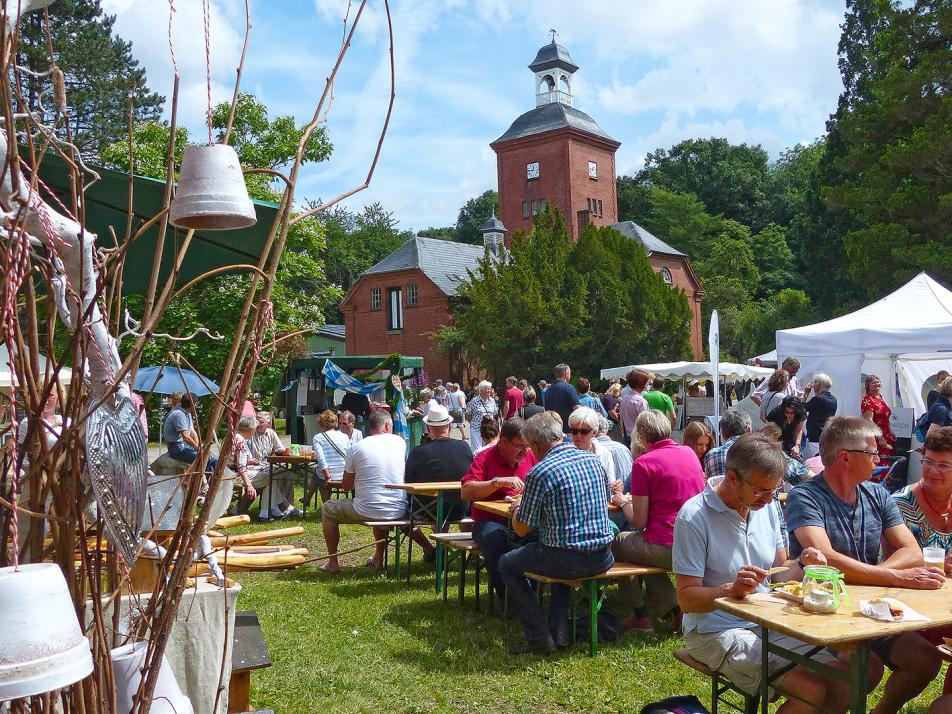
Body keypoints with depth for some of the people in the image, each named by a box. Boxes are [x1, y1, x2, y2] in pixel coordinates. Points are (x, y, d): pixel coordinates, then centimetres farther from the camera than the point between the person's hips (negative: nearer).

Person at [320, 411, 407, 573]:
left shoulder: (357, 448, -4)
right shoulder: (399, 442, 1)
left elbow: (346, 486, 4)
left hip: (366, 511, -3)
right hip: (398, 512, 4)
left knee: (327, 509, 22)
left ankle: (333, 562, 22)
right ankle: (378, 559, 39)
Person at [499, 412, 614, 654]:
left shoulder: (539, 473, -14)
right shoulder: (593, 460, 5)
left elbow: (521, 530, -7)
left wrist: (516, 511, 17)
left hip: (567, 561, -7)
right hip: (602, 558, 7)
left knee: (507, 564, 17)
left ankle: (539, 637, 11)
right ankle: (559, 629, 29)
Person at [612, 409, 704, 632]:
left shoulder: (644, 463, -12)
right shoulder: (690, 453, 7)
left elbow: (639, 523, -9)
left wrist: (622, 502, 9)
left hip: (667, 548, -7)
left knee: (619, 541, 21)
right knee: (646, 547, 31)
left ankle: (640, 616, 23)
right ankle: (674, 608, 20)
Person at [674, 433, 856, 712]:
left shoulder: (765, 507, 5)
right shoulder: (694, 517, -18)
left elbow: (779, 572, 14)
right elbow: (686, 599, -17)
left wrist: (802, 565, -7)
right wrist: (731, 589, -34)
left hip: (769, 624, 7)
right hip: (717, 633, -7)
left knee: (845, 684, -6)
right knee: (812, 690, -21)